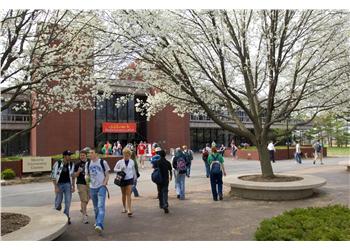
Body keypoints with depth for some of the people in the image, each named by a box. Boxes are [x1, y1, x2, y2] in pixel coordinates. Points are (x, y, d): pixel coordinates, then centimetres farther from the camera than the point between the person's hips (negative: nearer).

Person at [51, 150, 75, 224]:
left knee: (68, 201, -5)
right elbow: (53, 176, -7)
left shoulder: (71, 164, 0)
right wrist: (56, 187, -12)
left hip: (68, 184, 2)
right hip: (59, 184, -2)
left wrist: (73, 186, 7)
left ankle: (66, 217, 9)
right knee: (58, 202, 2)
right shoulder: (57, 163, -10)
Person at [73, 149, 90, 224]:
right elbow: (75, 175, -6)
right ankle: (84, 216, -2)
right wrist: (78, 171, -24)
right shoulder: (77, 164, -5)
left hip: (89, 183, 5)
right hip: (81, 184, -4)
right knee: (83, 200, -7)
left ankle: (82, 209, 44)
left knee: (87, 199, 18)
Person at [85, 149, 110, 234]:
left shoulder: (103, 162, -5)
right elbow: (86, 174, 14)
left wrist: (105, 183, -13)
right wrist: (86, 177, -9)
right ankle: (97, 222, 34)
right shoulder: (87, 164, 7)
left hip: (101, 187, -5)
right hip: (92, 187, 5)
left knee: (101, 206, -16)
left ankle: (100, 225, -23)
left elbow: (107, 174, 1)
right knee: (95, 207, 16)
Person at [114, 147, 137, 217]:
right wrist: (120, 170, -17)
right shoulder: (120, 162, -5)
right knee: (123, 194, 14)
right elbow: (115, 169, 2)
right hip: (122, 179, 1)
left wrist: (135, 177, 26)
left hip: (129, 179, -1)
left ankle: (129, 210, -12)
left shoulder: (132, 162, 1)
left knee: (128, 194, -9)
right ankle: (124, 207, 32)